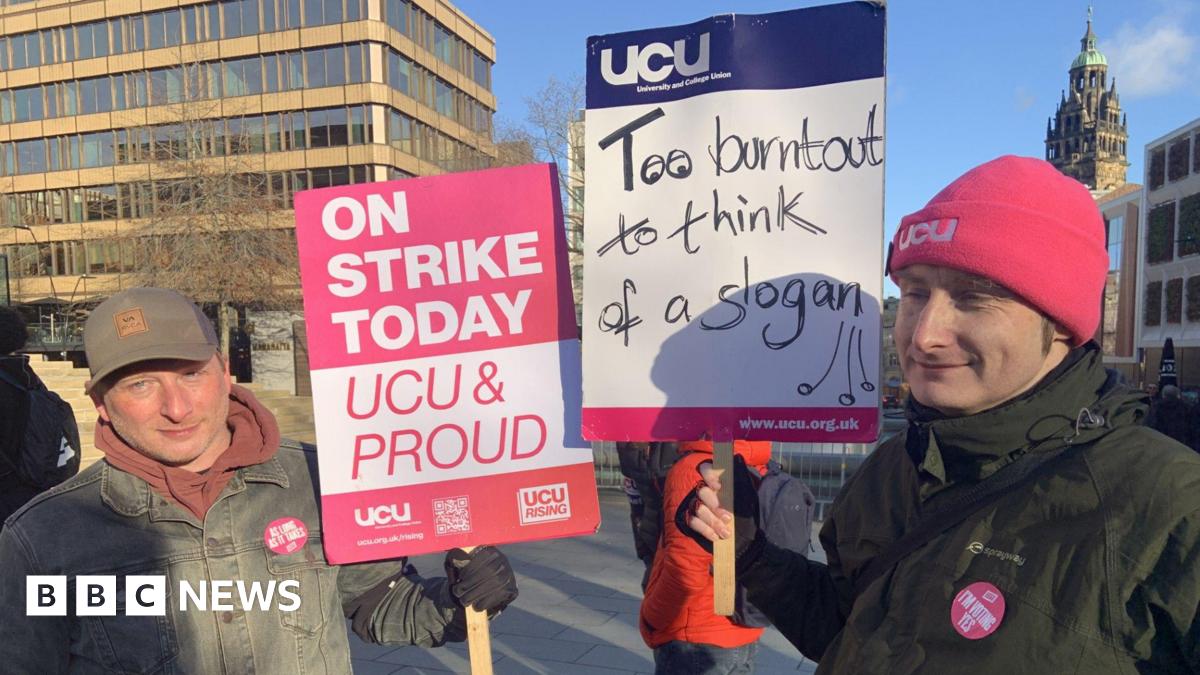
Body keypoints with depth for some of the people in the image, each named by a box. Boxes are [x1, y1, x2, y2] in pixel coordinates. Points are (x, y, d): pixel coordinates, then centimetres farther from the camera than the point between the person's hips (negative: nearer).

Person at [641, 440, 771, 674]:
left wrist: (650, 619, -12)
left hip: (696, 639, -7)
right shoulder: (758, 469, 1)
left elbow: (685, 570, -28)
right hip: (745, 634, 7)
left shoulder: (694, 469, -22)